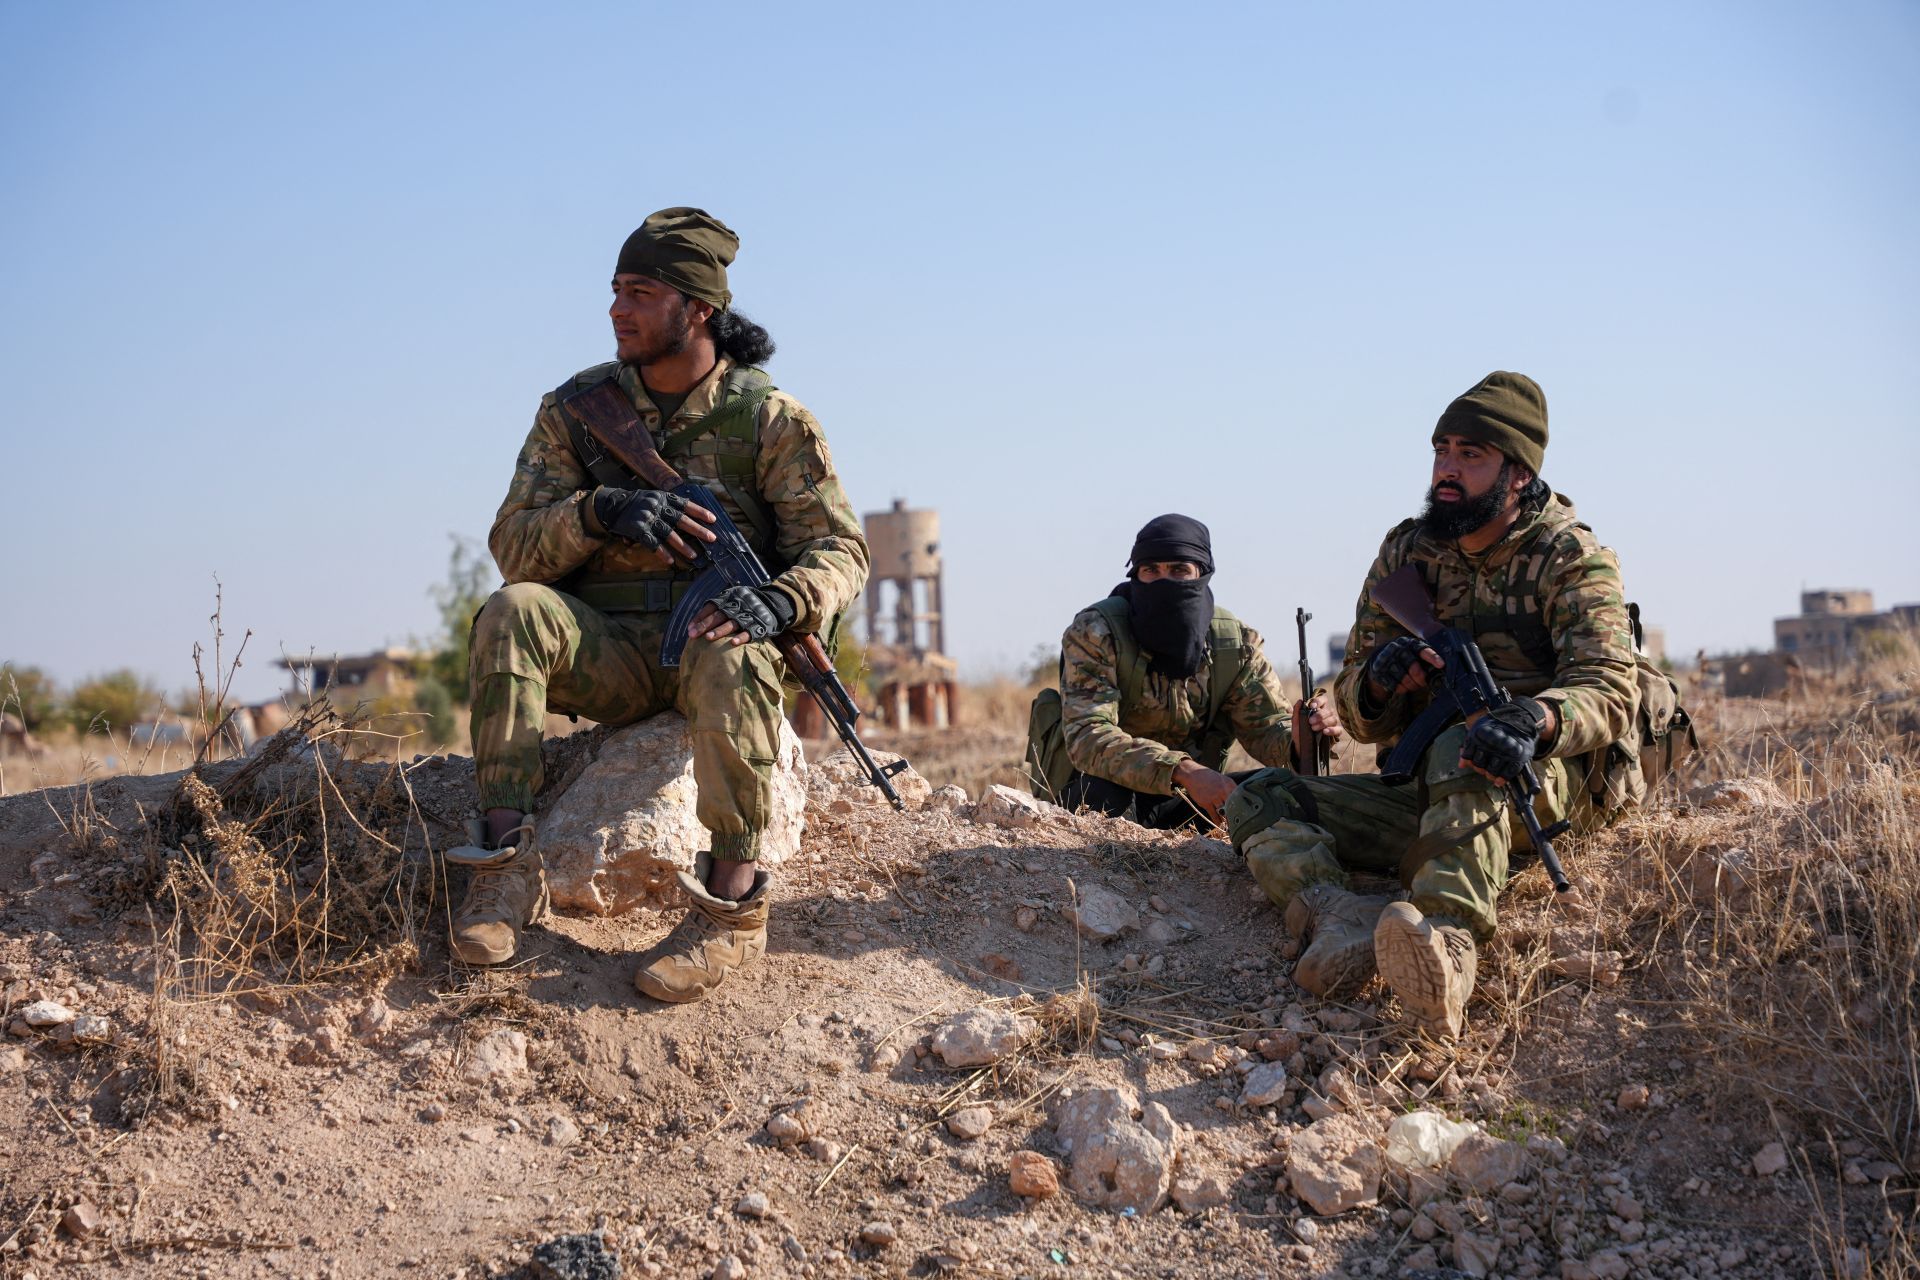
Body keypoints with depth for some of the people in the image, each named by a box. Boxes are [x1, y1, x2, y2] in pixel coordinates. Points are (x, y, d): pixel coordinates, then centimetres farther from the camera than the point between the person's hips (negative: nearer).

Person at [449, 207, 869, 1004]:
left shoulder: (770, 420, 1)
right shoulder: (577, 409, 6)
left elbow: (840, 549, -3)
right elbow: (512, 545, 1)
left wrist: (776, 601, -26)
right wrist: (601, 512, -20)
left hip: (709, 643, -2)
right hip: (605, 654, 2)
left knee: (732, 656, -39)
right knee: (515, 611, -29)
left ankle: (732, 908, -33)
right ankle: (506, 861, -31)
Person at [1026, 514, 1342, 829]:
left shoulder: (1234, 643, -6)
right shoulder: (1094, 632, -20)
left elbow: (1268, 730, -7)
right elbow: (1088, 736, -33)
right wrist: (1184, 772, -46)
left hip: (1176, 796, 5)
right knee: (1106, 799, -37)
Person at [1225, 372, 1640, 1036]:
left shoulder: (1571, 559, -4)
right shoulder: (1406, 553, 10)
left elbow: (1609, 688, -19)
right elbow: (1361, 717, 10)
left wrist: (1535, 720, -43)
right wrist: (1378, 683, -17)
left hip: (1553, 785, -6)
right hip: (1426, 798, 6)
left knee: (1460, 755, -39)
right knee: (1257, 800, -9)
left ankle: (1449, 942, -62)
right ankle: (1338, 917, -40)